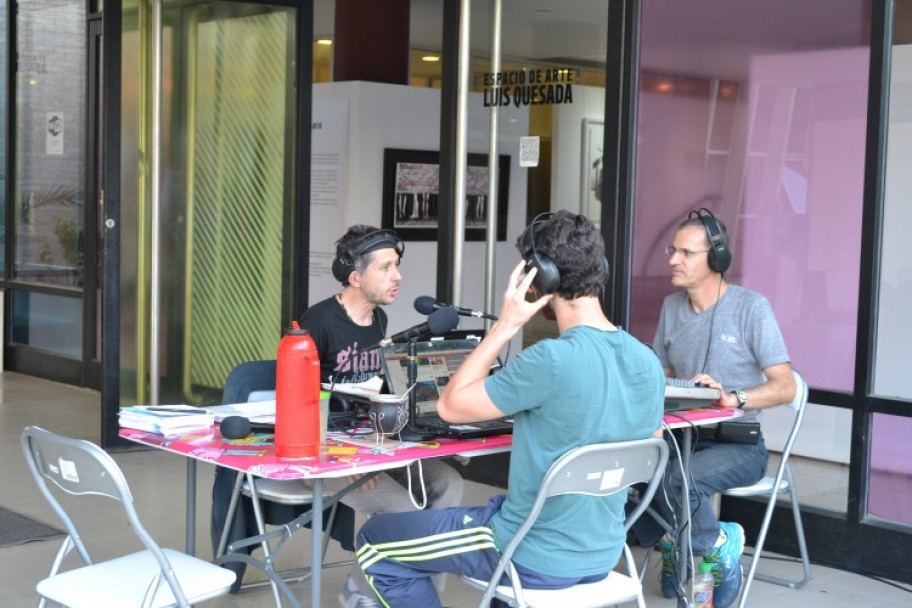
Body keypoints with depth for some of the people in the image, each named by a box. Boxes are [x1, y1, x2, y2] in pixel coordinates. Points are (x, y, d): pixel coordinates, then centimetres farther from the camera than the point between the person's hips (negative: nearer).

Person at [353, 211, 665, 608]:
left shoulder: (550, 361, -27)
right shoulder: (648, 363, -4)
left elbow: (451, 406, -15)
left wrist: (506, 326, -13)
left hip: (536, 561, -7)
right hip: (602, 557, 7)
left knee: (374, 541, 10)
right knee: (495, 506, 39)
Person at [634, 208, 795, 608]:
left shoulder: (751, 307, -9)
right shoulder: (672, 307, 10)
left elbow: (785, 387, -13)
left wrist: (732, 397, -29)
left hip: (738, 443, -5)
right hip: (684, 435, 6)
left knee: (673, 481, -34)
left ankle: (719, 546, -2)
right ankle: (669, 544, 6)